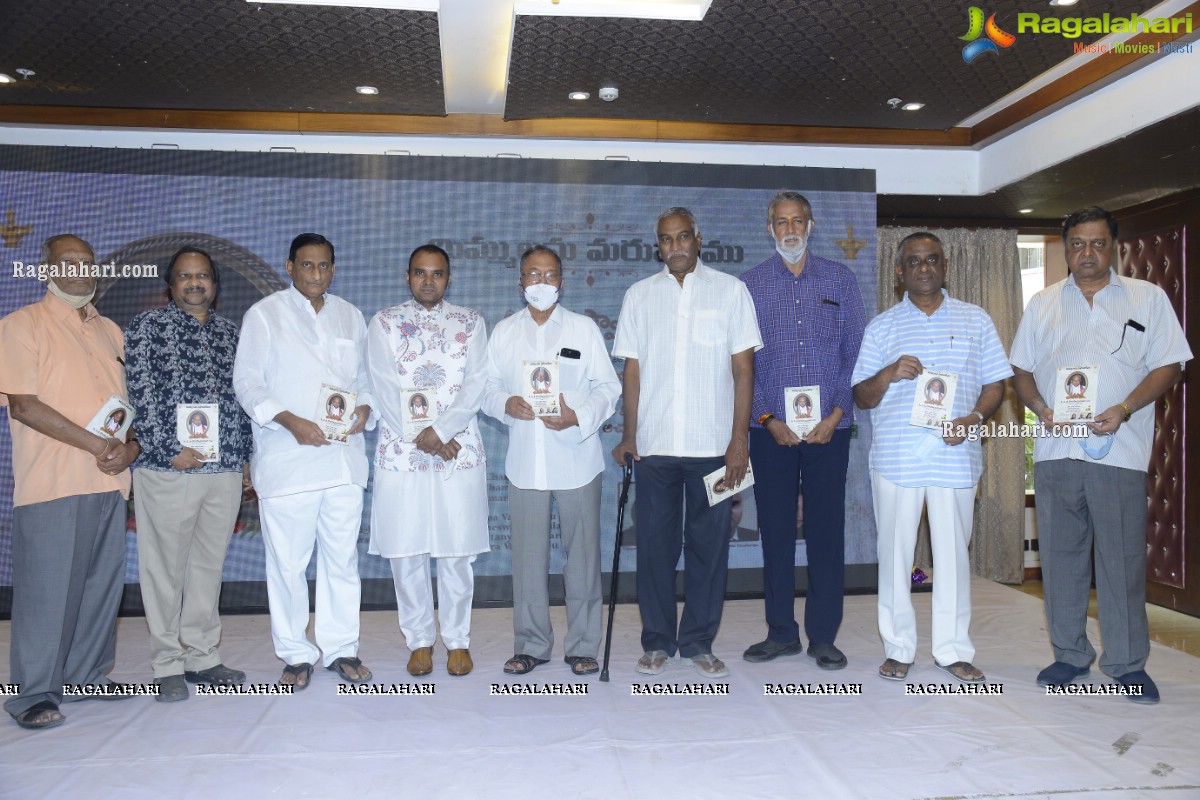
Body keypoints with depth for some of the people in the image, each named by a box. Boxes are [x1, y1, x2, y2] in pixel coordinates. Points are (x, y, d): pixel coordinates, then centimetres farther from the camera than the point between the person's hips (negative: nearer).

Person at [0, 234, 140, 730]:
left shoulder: (110, 331, 18)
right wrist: (96, 445, -15)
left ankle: (86, 676, 22)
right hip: (52, 483, -6)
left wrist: (130, 447, -2)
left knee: (102, 583, 9)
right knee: (47, 588, -2)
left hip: (110, 482, 6)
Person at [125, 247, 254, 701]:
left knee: (209, 564, 11)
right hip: (168, 467, -4)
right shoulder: (148, 326, 3)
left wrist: (245, 454, 12)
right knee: (165, 567, 2)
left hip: (226, 467, 4)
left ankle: (202, 656, 21)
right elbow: (142, 393, -5)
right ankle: (168, 666, 13)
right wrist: (168, 451, -12)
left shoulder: (230, 333, 16)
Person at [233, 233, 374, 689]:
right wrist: (289, 421, -16)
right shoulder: (264, 314, 4)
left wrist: (365, 408, -2)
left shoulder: (350, 316, 16)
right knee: (288, 562, 1)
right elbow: (247, 383, -1)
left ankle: (341, 648, 19)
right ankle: (296, 654, 16)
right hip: (286, 459, -3)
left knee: (342, 558, 7)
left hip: (343, 458, 3)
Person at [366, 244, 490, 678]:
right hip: (401, 451, 0)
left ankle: (458, 640, 17)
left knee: (456, 551, 3)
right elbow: (385, 388, -1)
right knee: (405, 552, 4)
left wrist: (440, 431, -13)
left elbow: (475, 385, -2)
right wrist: (420, 436, -11)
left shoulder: (470, 322, 9)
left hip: (459, 450, 0)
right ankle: (420, 640, 19)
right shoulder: (385, 322, 8)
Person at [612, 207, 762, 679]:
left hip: (712, 444, -1)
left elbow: (743, 368, 2)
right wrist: (629, 434, 1)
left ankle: (698, 642, 18)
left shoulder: (730, 290, 5)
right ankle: (657, 642, 19)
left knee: (709, 543, 5)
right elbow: (632, 369, 9)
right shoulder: (640, 295, 10)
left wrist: (739, 438, -5)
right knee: (655, 543, 6)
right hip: (654, 444, 1)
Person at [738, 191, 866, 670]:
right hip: (772, 430, 0)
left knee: (826, 531, 3)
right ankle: (781, 633, 18)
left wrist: (836, 415, -6)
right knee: (775, 530, 5)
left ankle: (823, 636, 15)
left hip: (828, 428, 0)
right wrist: (766, 418, -7)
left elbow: (856, 354, 4)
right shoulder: (750, 285, 6)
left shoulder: (840, 280, 7)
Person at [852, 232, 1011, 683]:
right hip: (895, 457, 0)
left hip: (955, 457, 1)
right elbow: (861, 397, 6)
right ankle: (898, 647, 17)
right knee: (895, 552, 4)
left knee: (953, 553, 6)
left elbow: (995, 384, 11)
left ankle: (953, 649, 19)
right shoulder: (882, 327, 9)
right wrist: (888, 374, -15)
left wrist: (973, 418, -9)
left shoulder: (976, 320, 11)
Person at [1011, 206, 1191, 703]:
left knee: (1123, 560, 0)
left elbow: (1169, 365, 3)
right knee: (1060, 557, 8)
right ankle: (1070, 655, 20)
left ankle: (1127, 663, 14)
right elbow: (1022, 370, 14)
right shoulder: (1042, 304, 14)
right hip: (1055, 452, 2)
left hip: (1119, 452, -2)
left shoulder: (1148, 298, 7)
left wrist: (1125, 410, -12)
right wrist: (1041, 409, -5)